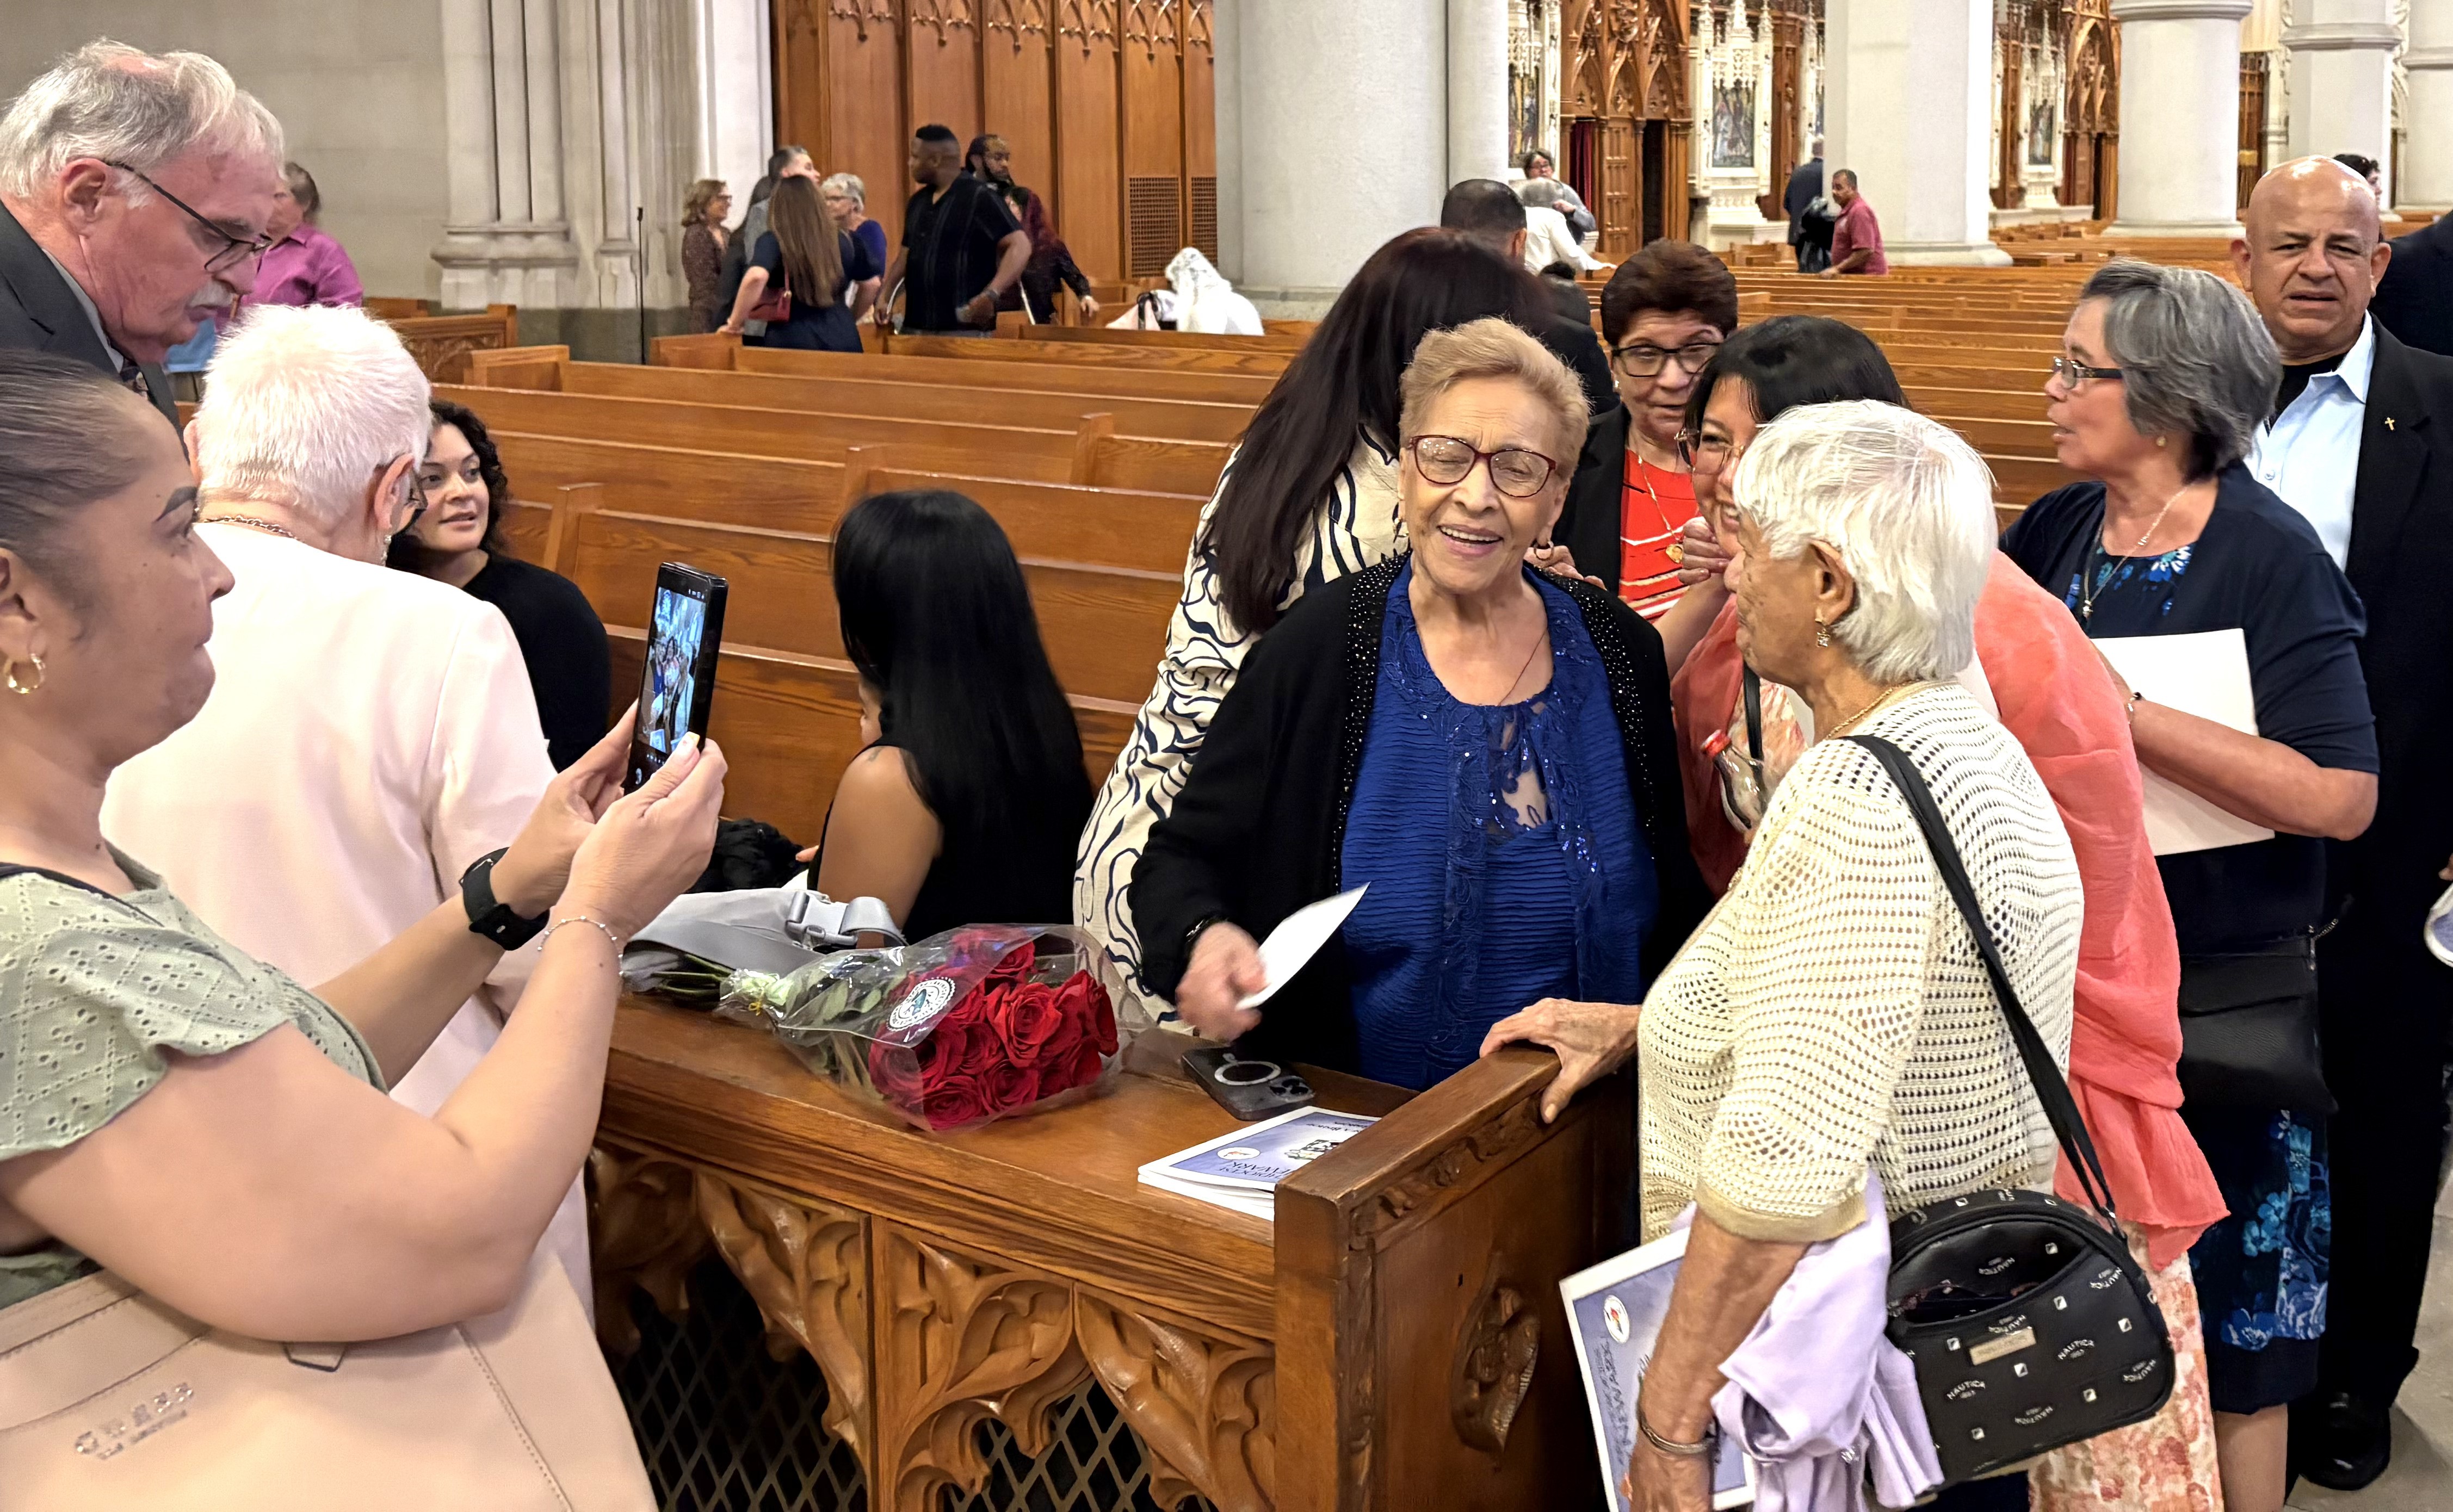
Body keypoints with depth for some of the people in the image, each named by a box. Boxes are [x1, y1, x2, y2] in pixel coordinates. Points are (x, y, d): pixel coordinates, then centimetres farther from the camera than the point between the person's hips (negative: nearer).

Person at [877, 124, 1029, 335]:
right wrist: (886, 297, 11)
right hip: (918, 326, 7)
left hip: (965, 328, -7)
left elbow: (1020, 246, -15)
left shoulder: (979, 197, -8)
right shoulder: (918, 201, 16)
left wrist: (991, 295, -27)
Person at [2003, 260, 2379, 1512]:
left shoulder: (2268, 555, -14)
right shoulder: (2057, 530, 3)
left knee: (2226, 1327, 9)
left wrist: (2122, 710, -26)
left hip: (2217, 997, -5)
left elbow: (2339, 797, -23)